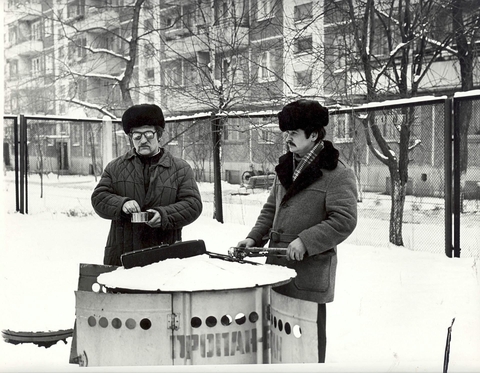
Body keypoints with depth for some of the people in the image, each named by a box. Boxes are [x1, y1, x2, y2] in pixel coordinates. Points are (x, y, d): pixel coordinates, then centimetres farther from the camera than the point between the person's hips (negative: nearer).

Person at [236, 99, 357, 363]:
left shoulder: (337, 174, -11)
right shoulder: (286, 168, 14)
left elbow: (344, 220, -18)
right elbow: (271, 208, 21)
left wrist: (306, 242, -24)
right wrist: (255, 238, 7)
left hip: (310, 270, -7)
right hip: (278, 264, 7)